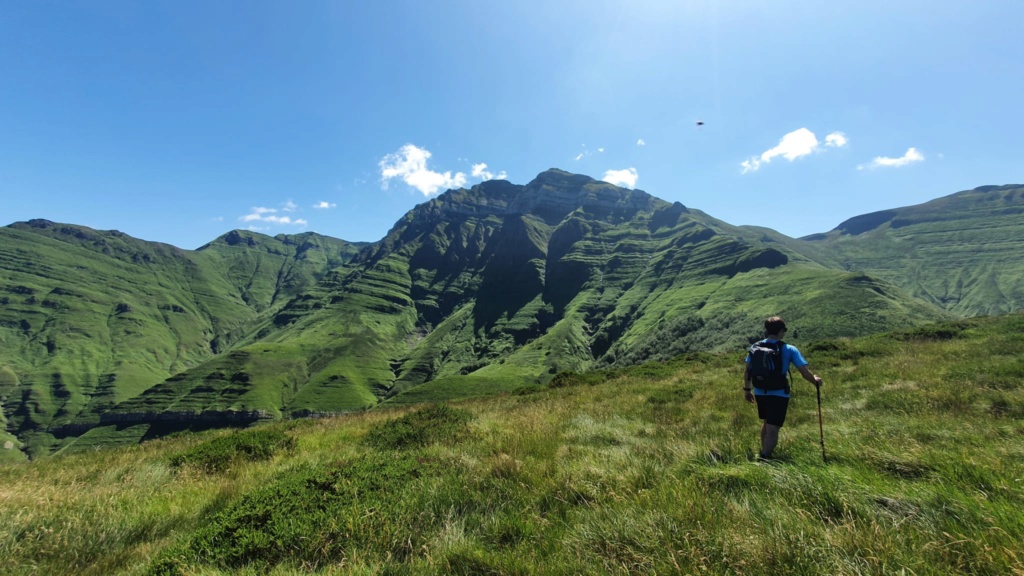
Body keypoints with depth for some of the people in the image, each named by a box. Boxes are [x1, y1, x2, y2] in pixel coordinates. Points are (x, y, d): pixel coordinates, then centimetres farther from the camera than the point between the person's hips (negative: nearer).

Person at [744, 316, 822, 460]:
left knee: (766, 423, 25)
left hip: (760, 393, 5)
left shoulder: (755, 347, -1)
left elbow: (747, 371, 3)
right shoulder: (789, 350, -11)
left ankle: (764, 455, 39)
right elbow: (805, 372, -11)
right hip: (778, 395, -5)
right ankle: (764, 458, -8)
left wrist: (747, 389, 15)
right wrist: (815, 380, 10)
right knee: (773, 429, -1)